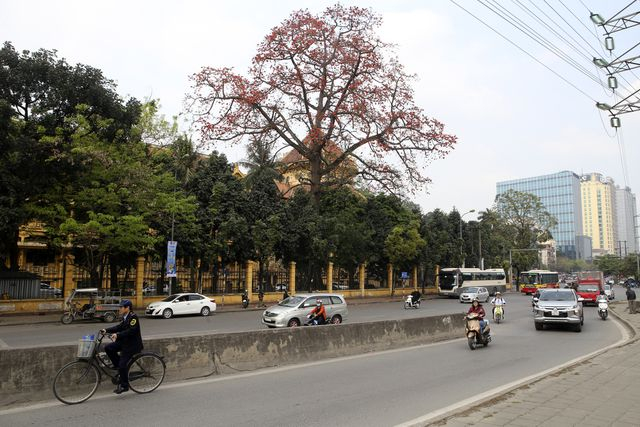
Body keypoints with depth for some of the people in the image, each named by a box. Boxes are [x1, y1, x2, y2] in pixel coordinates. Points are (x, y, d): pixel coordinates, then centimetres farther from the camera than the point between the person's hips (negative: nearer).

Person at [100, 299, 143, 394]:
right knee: (108, 348, -4)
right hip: (124, 342, 9)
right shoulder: (125, 317, 10)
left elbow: (131, 331, -27)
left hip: (131, 344, -9)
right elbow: (119, 327, 10)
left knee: (122, 365, -9)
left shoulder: (133, 317, -19)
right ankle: (119, 367, 9)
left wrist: (117, 335, -30)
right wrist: (106, 330, 1)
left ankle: (124, 386, 7)